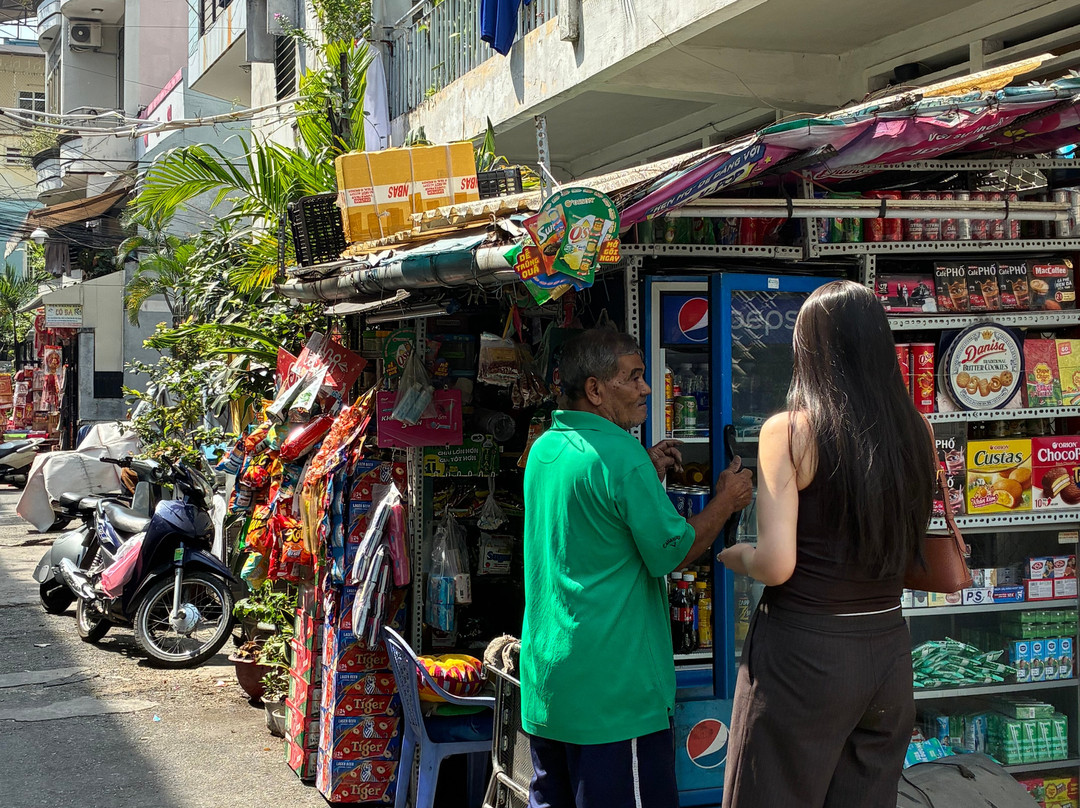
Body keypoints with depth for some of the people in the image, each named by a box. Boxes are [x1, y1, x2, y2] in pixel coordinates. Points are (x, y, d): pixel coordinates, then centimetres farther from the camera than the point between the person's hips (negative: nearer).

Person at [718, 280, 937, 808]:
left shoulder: (789, 431, -13)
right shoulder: (915, 433, 1)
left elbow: (776, 565, -18)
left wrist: (733, 556, 3)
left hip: (804, 651, -5)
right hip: (888, 650, 5)